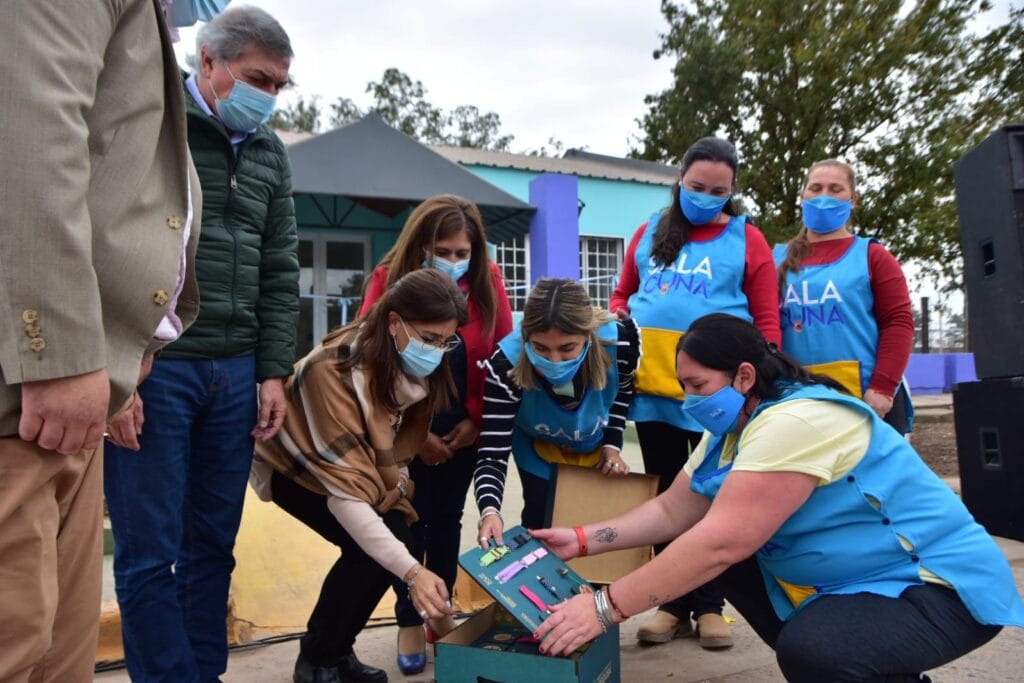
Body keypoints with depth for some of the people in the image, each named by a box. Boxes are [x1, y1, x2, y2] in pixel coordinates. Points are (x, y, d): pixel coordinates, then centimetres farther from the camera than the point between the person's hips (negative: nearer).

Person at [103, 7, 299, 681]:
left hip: (236, 375, 5)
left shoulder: (270, 153, 14)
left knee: (213, 545, 11)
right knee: (150, 552, 2)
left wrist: (274, 372, 7)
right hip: (151, 371, -5)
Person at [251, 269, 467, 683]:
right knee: (371, 548, -22)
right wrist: (412, 571, -46)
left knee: (393, 537, -12)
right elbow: (345, 491, -40)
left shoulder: (415, 364, -18)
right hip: (297, 465, -6)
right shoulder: (335, 370, -38)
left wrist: (396, 481, -20)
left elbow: (401, 438, -1)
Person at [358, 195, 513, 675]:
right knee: (411, 520, 4)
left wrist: (476, 419, -9)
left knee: (447, 519, 13)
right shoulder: (389, 280, -12)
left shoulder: (488, 281, -6)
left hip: (463, 427, 2)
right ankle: (409, 622, 21)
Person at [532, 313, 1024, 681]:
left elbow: (722, 540, -34)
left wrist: (605, 607, -32)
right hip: (850, 578, 9)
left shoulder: (797, 423, -28)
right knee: (705, 558, 1)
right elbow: (672, 512, 4)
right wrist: (583, 540, -7)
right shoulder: (732, 430, 4)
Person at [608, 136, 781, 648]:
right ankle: (675, 604, 25)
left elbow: (766, 319, 1)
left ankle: (709, 606, 23)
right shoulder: (650, 232, 13)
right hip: (653, 386, 3)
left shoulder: (746, 239, 4)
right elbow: (623, 294, 19)